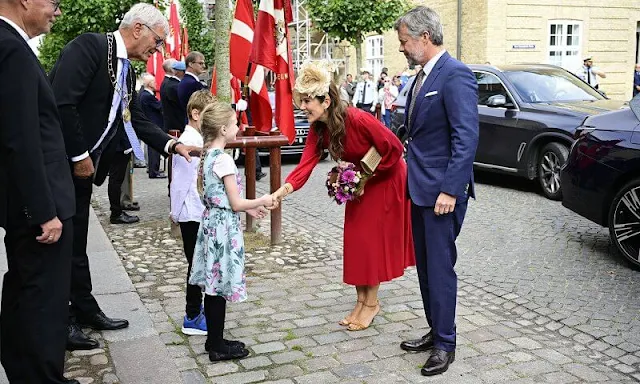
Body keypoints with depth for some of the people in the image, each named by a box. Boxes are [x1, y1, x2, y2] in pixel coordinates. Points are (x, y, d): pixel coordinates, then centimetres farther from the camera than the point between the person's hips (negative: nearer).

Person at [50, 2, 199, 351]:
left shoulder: (126, 71, 11)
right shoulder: (89, 46, -16)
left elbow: (135, 119, 15)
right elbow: (61, 103, -24)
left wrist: (172, 145, 3)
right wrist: (79, 156, -19)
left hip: (82, 166, 9)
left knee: (75, 242, 17)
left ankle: (84, 310, 28)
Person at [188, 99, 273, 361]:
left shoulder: (207, 156, 9)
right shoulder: (224, 160, -18)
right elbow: (235, 204, -16)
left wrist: (248, 208, 17)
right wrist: (261, 201, -1)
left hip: (210, 222, 9)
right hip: (224, 228, -9)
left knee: (213, 286, 14)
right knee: (219, 288, 0)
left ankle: (214, 340, 25)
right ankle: (218, 347, 10)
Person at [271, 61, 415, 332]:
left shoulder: (358, 120, -31)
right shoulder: (317, 131, -10)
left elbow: (395, 149, -24)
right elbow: (305, 165, -21)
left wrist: (368, 175, -17)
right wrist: (283, 190, -38)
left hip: (385, 179, -7)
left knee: (372, 239, -4)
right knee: (355, 238, 6)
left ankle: (371, 302, 9)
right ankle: (361, 300, 19)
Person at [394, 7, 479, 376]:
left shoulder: (456, 75, -15)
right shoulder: (422, 76, 13)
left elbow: (467, 137, -21)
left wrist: (450, 189, -23)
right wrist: (412, 178, 14)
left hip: (442, 191, -9)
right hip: (420, 189, 9)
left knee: (440, 267, -1)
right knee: (425, 266, 16)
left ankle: (445, 344, 13)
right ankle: (435, 332, 30)